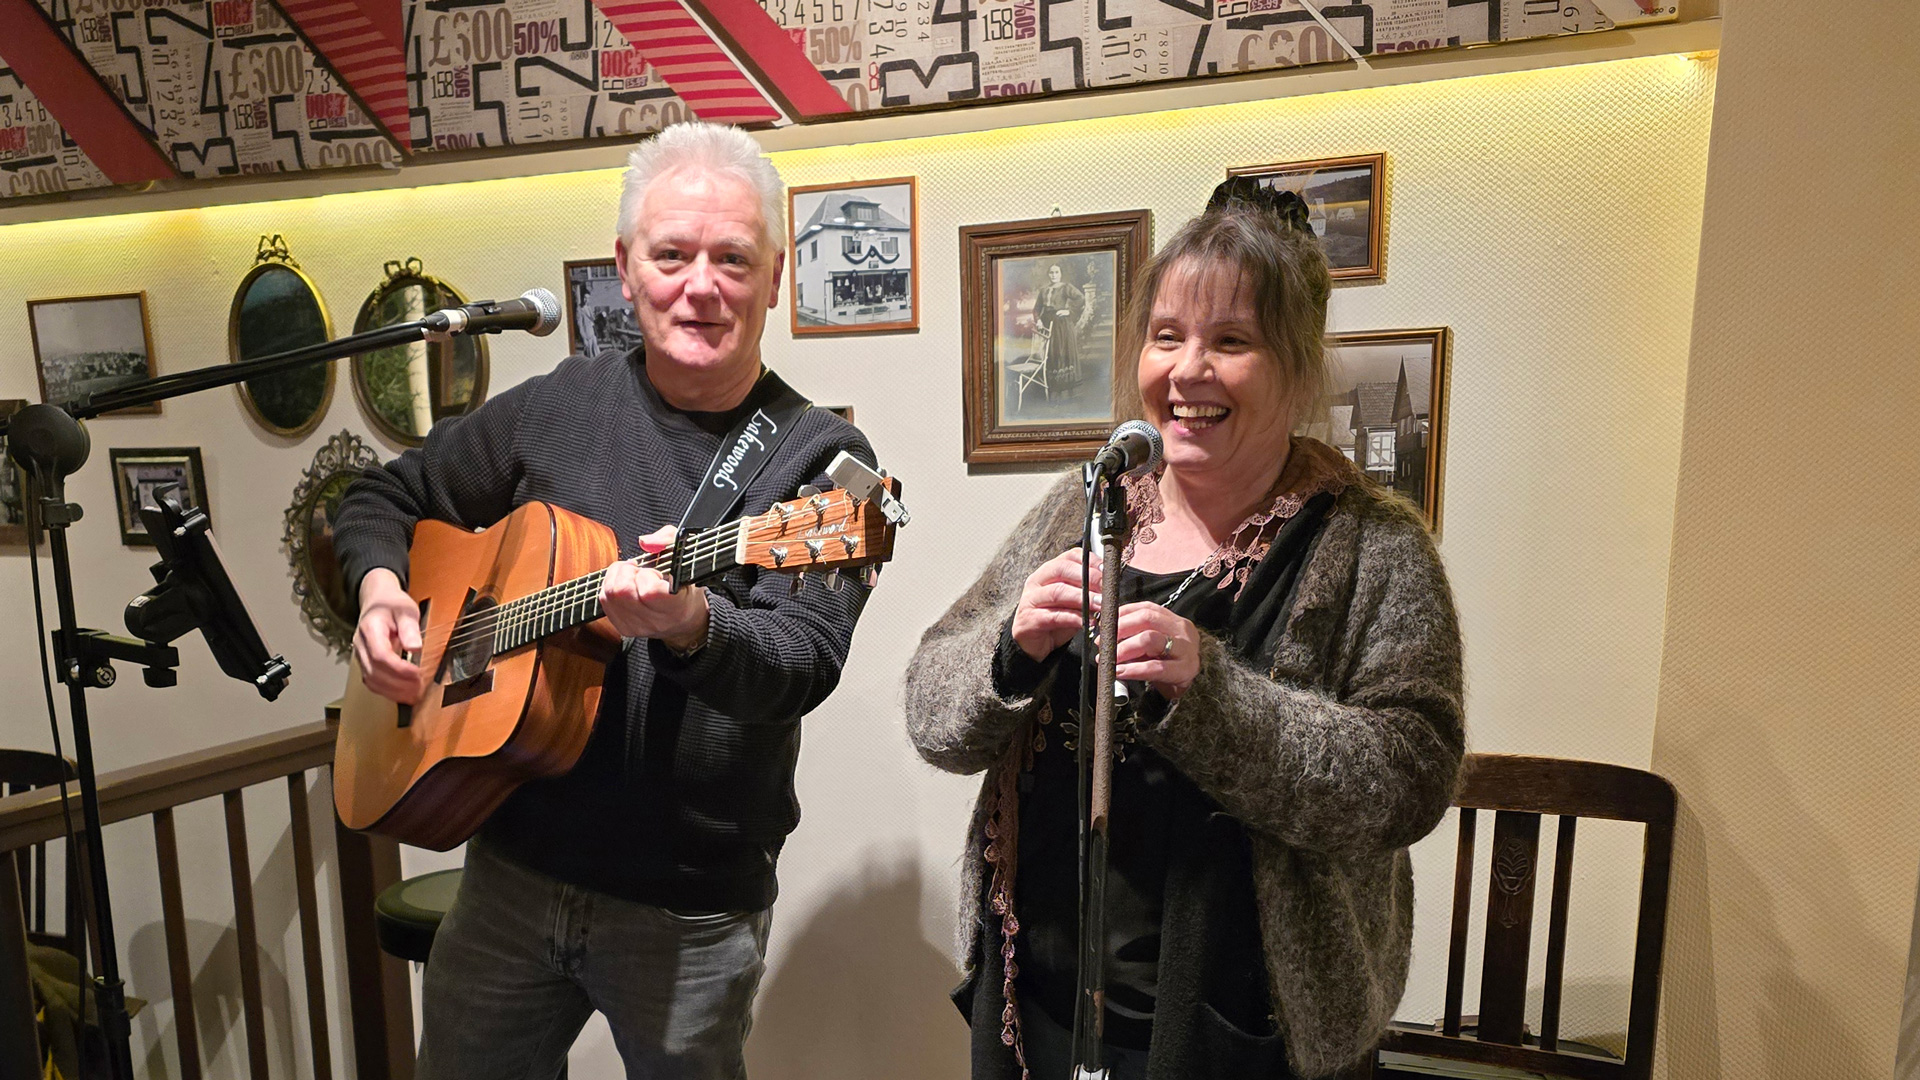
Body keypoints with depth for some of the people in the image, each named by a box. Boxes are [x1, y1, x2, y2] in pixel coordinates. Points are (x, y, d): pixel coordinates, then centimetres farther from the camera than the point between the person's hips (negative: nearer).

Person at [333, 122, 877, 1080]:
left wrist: (692, 629, -41)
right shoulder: (556, 406, 0)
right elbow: (385, 497, 14)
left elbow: (803, 665, -22)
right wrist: (381, 585, -6)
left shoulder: (822, 460, -11)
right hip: (511, 862, 4)